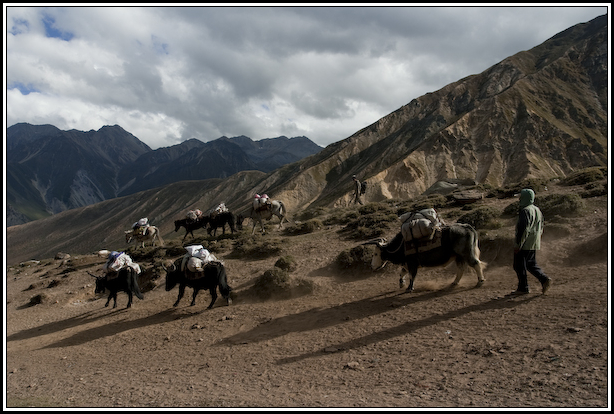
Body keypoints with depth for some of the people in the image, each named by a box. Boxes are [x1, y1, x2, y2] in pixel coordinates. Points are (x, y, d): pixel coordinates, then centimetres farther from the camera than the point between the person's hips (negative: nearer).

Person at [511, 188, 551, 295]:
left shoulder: (525, 211, -18)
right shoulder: (537, 209, 12)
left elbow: (524, 229, -22)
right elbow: (540, 227, 18)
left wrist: (518, 244, -19)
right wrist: (538, 239, 24)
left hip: (524, 243, -9)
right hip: (533, 244, 9)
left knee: (519, 265, 0)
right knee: (531, 264, 19)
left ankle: (523, 288, 5)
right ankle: (544, 279, 6)